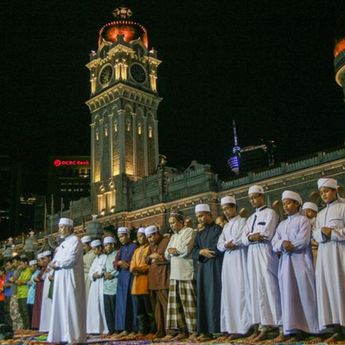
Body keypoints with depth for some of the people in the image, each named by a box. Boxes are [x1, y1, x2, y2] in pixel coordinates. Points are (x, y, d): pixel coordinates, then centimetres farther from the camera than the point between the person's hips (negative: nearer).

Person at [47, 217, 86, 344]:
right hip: (61, 279, 9)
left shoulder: (75, 240, -8)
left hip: (70, 278, -9)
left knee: (71, 306, -8)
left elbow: (71, 259, -19)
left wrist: (56, 264, -10)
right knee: (61, 306, 7)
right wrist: (53, 263, -4)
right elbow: (57, 259, 18)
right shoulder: (64, 243, 20)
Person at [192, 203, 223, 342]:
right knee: (203, 298, 4)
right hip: (203, 268, 7)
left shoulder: (217, 229, -3)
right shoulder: (200, 233, 18)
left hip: (215, 267, -7)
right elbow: (194, 250, 11)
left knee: (214, 297, -8)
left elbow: (217, 248, -13)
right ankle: (205, 330, 7)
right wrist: (201, 252, -9)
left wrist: (204, 251, -2)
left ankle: (216, 329, -5)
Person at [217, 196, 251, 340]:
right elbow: (219, 245, 13)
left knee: (239, 292, -9)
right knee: (229, 293, 4)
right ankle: (231, 327, 6)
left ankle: (241, 327, -8)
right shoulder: (226, 226, 21)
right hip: (228, 261, 7)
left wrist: (231, 243, -5)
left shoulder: (243, 222, 1)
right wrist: (226, 245, -7)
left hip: (239, 260, -7)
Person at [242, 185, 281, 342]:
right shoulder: (251, 218, 21)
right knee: (255, 288, 4)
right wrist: (251, 237, -9)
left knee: (266, 287, -8)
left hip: (265, 253, -7)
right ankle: (258, 326, 6)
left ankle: (267, 326, -7)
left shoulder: (270, 213, 0)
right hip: (252, 254, 7)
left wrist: (251, 236, -1)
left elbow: (266, 235, -13)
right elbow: (244, 239, 11)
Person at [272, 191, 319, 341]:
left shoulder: (303, 220, 2)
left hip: (300, 261, -5)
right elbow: (274, 244, 8)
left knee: (303, 293, -5)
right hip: (285, 263, 5)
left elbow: (303, 241, -12)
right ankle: (291, 328, 0)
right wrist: (283, 244, -13)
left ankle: (307, 327, 0)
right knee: (288, 294, 1)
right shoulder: (281, 224, 19)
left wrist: (286, 245, -4)